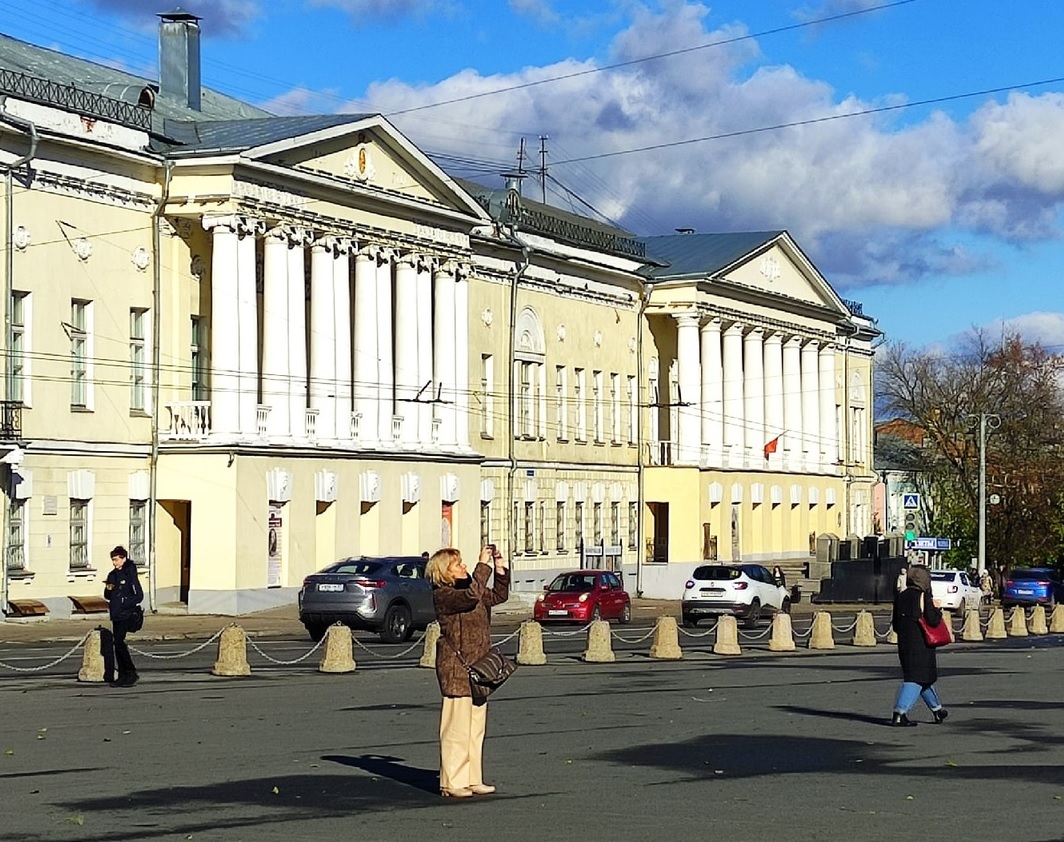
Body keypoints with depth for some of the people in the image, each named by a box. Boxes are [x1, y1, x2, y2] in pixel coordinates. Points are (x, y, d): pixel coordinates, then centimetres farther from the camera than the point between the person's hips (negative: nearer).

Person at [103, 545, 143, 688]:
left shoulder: (130, 574, -7)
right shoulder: (112, 575, 13)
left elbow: (139, 596, -10)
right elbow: (108, 597, 20)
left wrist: (124, 603, -16)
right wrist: (108, 589, -1)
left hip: (125, 614, -7)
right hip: (115, 615, 7)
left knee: (119, 642, -14)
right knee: (118, 643, 6)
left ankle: (131, 673, -6)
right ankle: (122, 675, 10)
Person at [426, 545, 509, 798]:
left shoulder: (466, 587, 16)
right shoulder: (443, 595, -12)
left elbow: (498, 595, 22)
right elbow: (472, 595, -29)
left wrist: (500, 568, 9)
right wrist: (483, 565, -24)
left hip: (477, 668, 9)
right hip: (455, 667, -9)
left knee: (476, 726, 10)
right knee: (457, 725, -7)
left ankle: (473, 780, 16)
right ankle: (451, 783, -3)